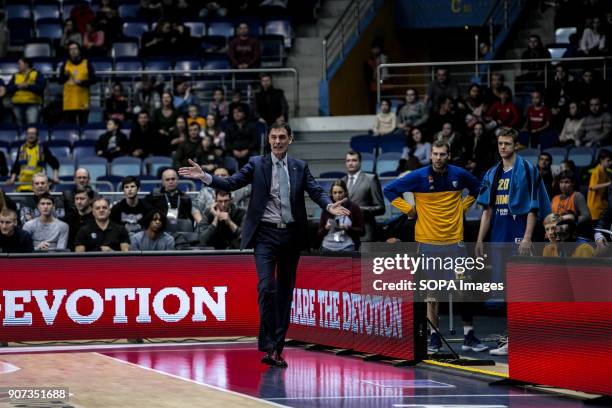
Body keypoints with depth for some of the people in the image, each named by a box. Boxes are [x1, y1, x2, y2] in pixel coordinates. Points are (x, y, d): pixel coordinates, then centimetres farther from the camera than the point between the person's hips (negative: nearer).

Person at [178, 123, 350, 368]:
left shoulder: (300, 167, 9)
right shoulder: (256, 164, 2)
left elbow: (316, 191, 0)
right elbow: (231, 184, -5)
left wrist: (329, 206, -21)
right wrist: (205, 177, -21)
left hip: (291, 235, 3)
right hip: (266, 234, -3)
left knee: (285, 291, 8)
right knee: (267, 287, -16)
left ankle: (278, 347, 15)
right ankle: (268, 346, -12)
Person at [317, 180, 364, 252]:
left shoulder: (353, 208, 4)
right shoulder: (327, 209, 10)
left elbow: (361, 231, 2)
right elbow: (319, 233, 12)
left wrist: (347, 228, -13)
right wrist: (325, 228, -9)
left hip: (346, 248, -2)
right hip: (327, 247, 3)